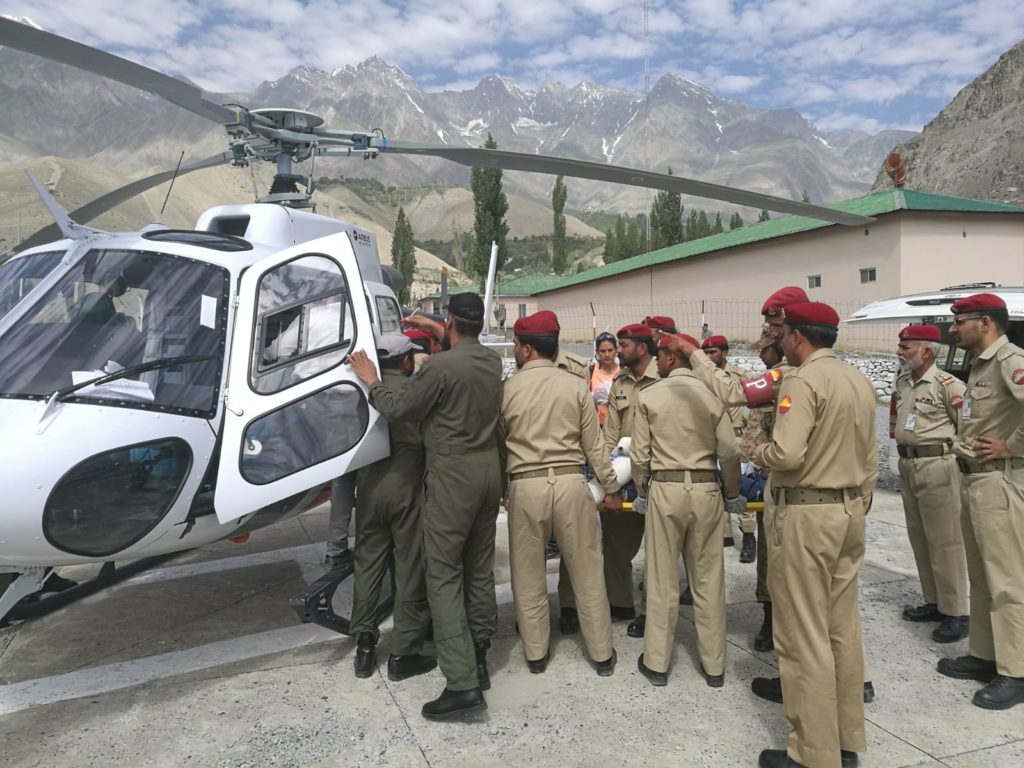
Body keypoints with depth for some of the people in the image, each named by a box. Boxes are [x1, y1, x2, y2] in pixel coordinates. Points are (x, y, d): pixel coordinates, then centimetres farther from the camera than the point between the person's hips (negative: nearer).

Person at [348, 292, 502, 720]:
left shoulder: (442, 366, -17)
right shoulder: (493, 363, 5)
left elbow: (398, 409, -9)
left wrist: (371, 381, 7)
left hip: (452, 476, -8)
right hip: (489, 471, 8)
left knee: (444, 574, -3)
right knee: (479, 569, 16)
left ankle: (462, 682, -4)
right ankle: (478, 659, 28)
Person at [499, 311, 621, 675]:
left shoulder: (507, 389, -2)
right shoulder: (575, 385, -1)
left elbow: (499, 445, 7)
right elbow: (594, 445, 2)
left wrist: (503, 485, 23)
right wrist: (611, 488, 12)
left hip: (525, 486, 0)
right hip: (570, 482, 1)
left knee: (528, 574, 14)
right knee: (587, 571, 12)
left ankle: (535, 652, 27)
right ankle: (602, 653, 23)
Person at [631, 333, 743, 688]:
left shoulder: (649, 396, -4)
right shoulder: (712, 395, -1)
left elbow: (639, 455, -4)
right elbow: (729, 453, -2)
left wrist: (642, 493, 12)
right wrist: (733, 494, 14)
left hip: (664, 489, -1)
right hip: (706, 489, 2)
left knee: (662, 579, 8)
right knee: (708, 579, 11)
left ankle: (656, 662, 19)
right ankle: (714, 665, 23)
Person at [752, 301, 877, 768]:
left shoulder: (803, 381, -16)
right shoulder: (860, 381, 11)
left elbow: (786, 454, -26)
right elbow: (869, 461, 15)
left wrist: (757, 451, -5)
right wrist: (857, 507, 22)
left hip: (805, 514, -9)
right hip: (849, 510, 9)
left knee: (804, 637, 1)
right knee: (843, 629, 16)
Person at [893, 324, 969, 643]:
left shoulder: (947, 384, -15)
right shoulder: (902, 381, 10)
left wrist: (952, 456, -7)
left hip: (937, 467, -8)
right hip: (908, 466, 9)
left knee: (945, 542, -3)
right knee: (920, 539, 14)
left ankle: (956, 613, 6)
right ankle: (934, 602, 26)